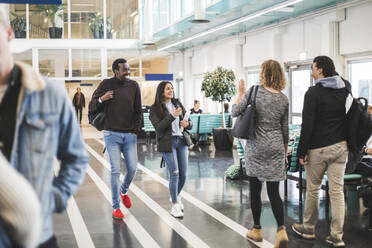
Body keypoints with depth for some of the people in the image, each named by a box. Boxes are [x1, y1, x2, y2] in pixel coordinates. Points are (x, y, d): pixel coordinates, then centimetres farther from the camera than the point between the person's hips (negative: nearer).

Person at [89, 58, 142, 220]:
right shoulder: (106, 85, -2)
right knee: (116, 170, -7)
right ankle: (116, 207, 4)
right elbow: (91, 107, 1)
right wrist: (101, 99, -20)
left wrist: (135, 131, 3)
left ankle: (124, 191, 34)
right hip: (112, 134, -3)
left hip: (130, 135, 3)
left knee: (132, 168, 2)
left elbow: (138, 111, 11)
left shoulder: (134, 86, 5)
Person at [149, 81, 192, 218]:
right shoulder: (155, 108, -2)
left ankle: (176, 196, 31)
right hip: (168, 142, -5)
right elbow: (158, 127, -13)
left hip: (181, 141, 5)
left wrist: (187, 123, -7)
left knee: (183, 174, 5)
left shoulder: (177, 104, 13)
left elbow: (189, 123, 17)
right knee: (174, 174, -8)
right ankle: (175, 205, 4)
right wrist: (172, 116, -21)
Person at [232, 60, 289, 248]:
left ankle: (256, 230, 19)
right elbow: (285, 129, 8)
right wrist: (285, 150, 19)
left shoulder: (253, 91, -9)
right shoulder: (283, 99, 2)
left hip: (255, 148, -2)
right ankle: (281, 230, -8)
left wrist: (241, 93, 8)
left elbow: (234, 112, -5)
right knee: (273, 192, 5)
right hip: (276, 148, 3)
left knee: (255, 189, 11)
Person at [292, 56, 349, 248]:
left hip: (318, 148, -5)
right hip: (341, 146, 5)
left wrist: (301, 152, -9)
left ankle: (308, 229, 23)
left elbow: (307, 125, -14)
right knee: (337, 191, 5)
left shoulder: (313, 93, -12)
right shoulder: (345, 88, 4)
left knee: (312, 189, 9)